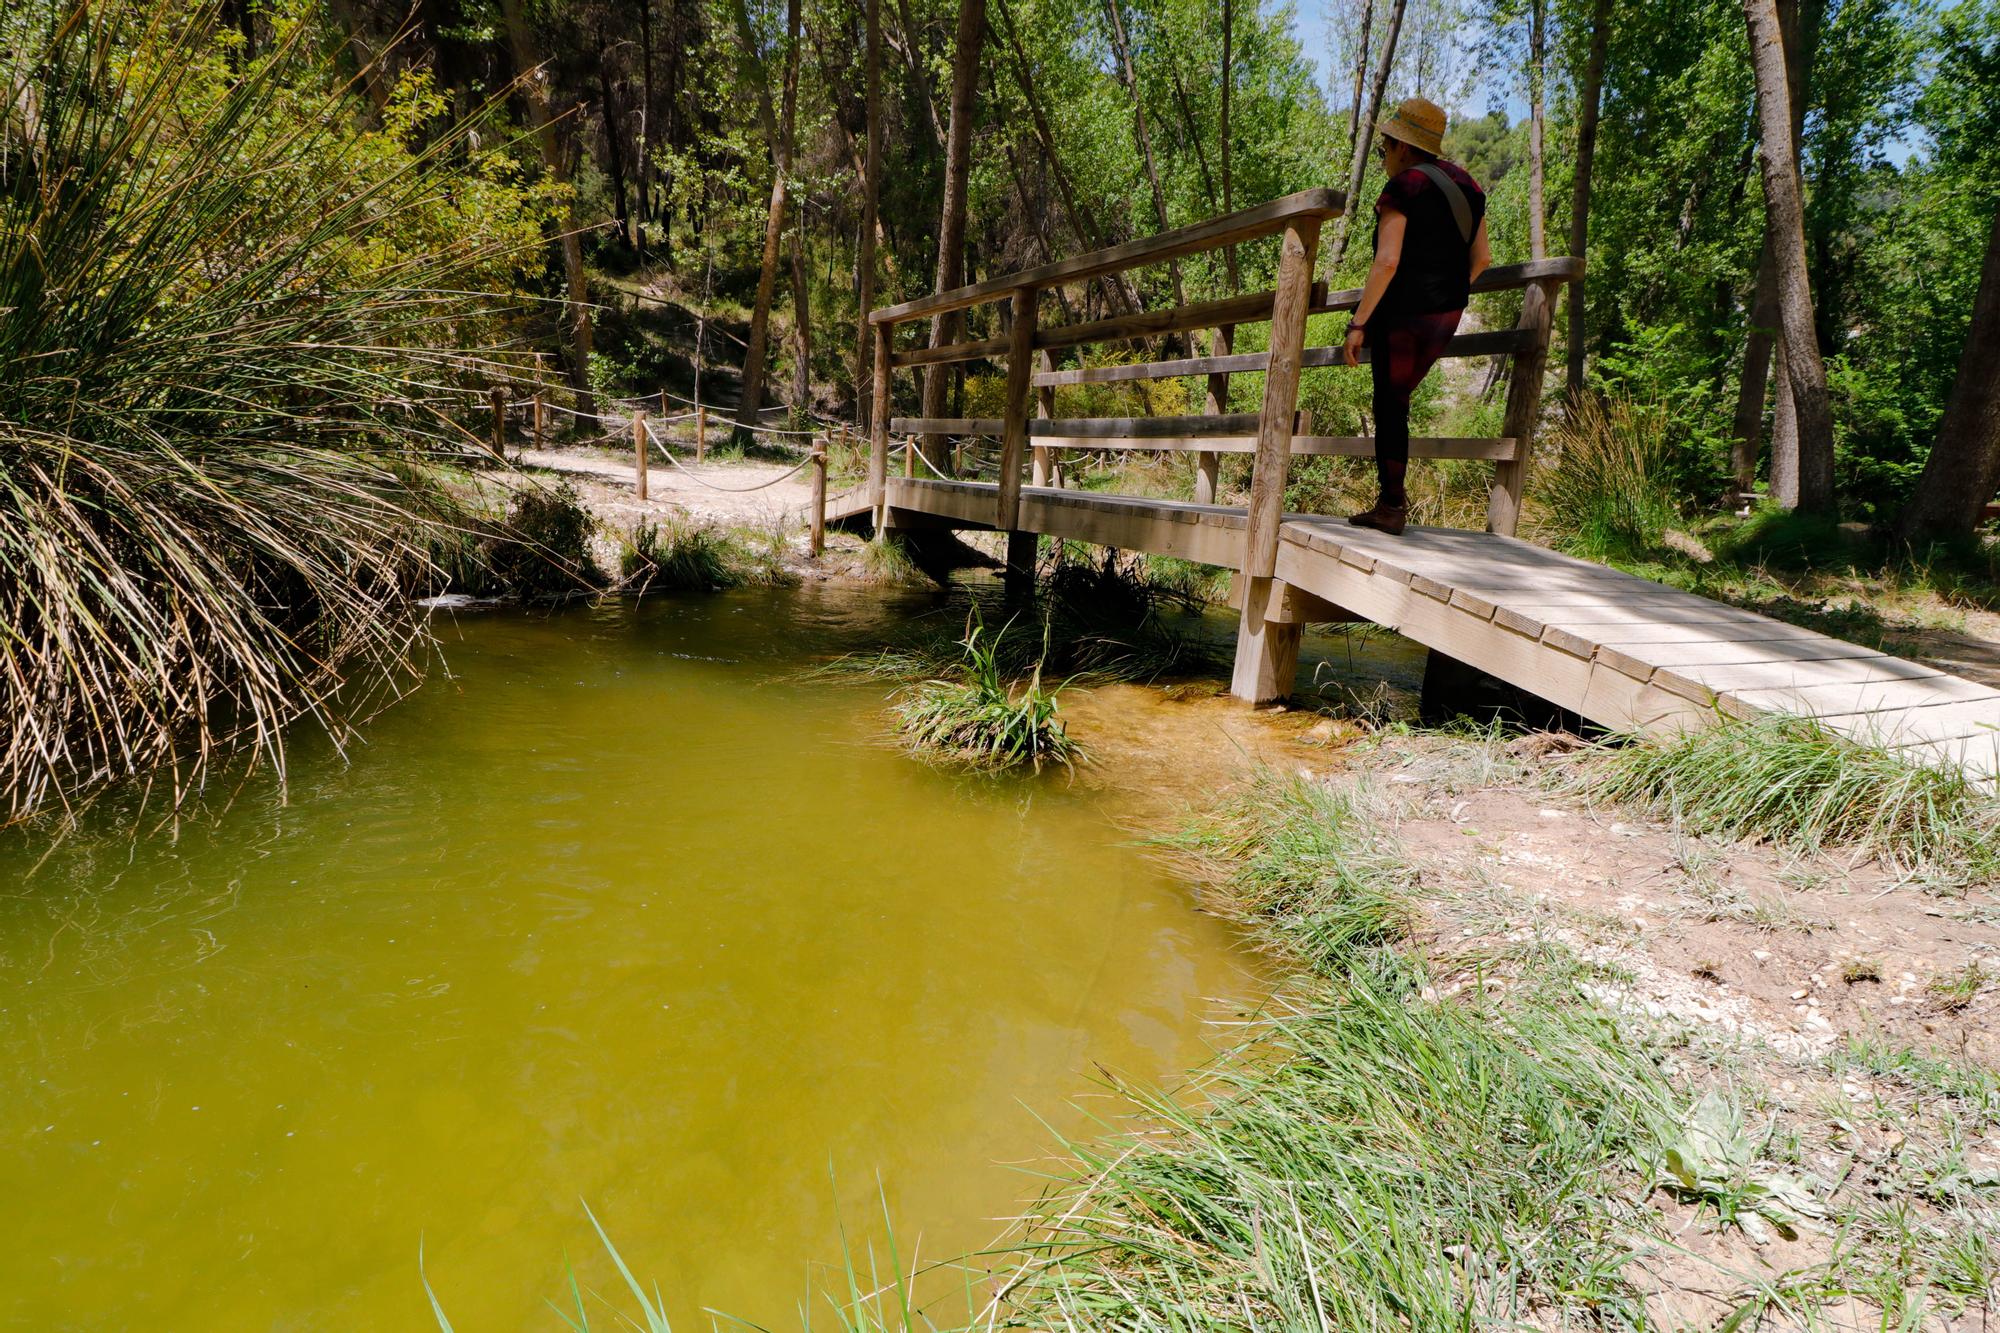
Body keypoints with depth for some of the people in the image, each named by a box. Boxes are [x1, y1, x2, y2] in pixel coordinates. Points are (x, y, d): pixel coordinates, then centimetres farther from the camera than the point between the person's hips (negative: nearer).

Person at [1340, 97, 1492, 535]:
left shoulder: (1401, 189, -12)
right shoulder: (1465, 184, 12)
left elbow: (1387, 261, -22)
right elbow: (1481, 257, 14)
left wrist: (1358, 323, -20)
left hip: (1405, 311, -8)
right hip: (1448, 313, 8)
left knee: (1390, 405, -1)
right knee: (1396, 399, 20)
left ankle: (1391, 507, 2)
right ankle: (1394, 492, 21)